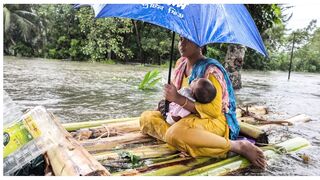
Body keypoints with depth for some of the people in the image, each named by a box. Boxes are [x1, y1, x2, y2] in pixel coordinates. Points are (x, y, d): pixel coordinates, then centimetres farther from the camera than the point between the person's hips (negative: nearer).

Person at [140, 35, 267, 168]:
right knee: (147, 117, -5)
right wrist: (168, 101, -7)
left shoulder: (210, 70, -15)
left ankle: (238, 146, -23)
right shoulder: (181, 63, 7)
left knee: (176, 134, -38)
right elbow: (175, 95, 17)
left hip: (214, 120, -7)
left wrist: (178, 99, -26)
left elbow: (214, 111, -21)